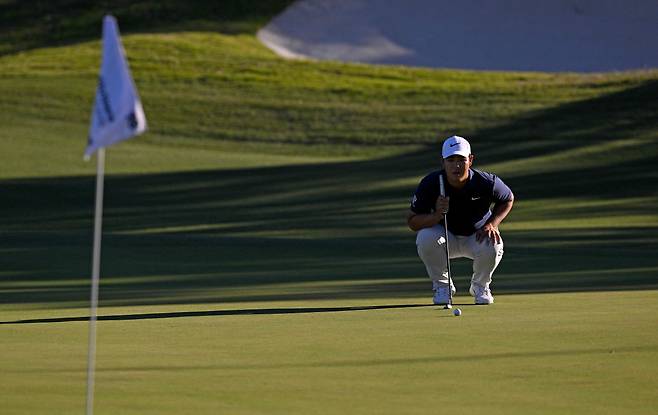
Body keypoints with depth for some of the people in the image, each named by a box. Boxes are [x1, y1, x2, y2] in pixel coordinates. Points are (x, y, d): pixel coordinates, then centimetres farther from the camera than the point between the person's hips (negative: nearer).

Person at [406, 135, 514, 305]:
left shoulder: (486, 182, -22)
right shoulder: (430, 184, -23)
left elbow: (508, 199, 1)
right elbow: (412, 221, -18)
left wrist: (492, 224, -15)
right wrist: (437, 215, -38)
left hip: (478, 235, 0)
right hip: (445, 236, 0)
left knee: (491, 248, -33)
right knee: (426, 238, -33)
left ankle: (480, 286, 3)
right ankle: (442, 285, -5)